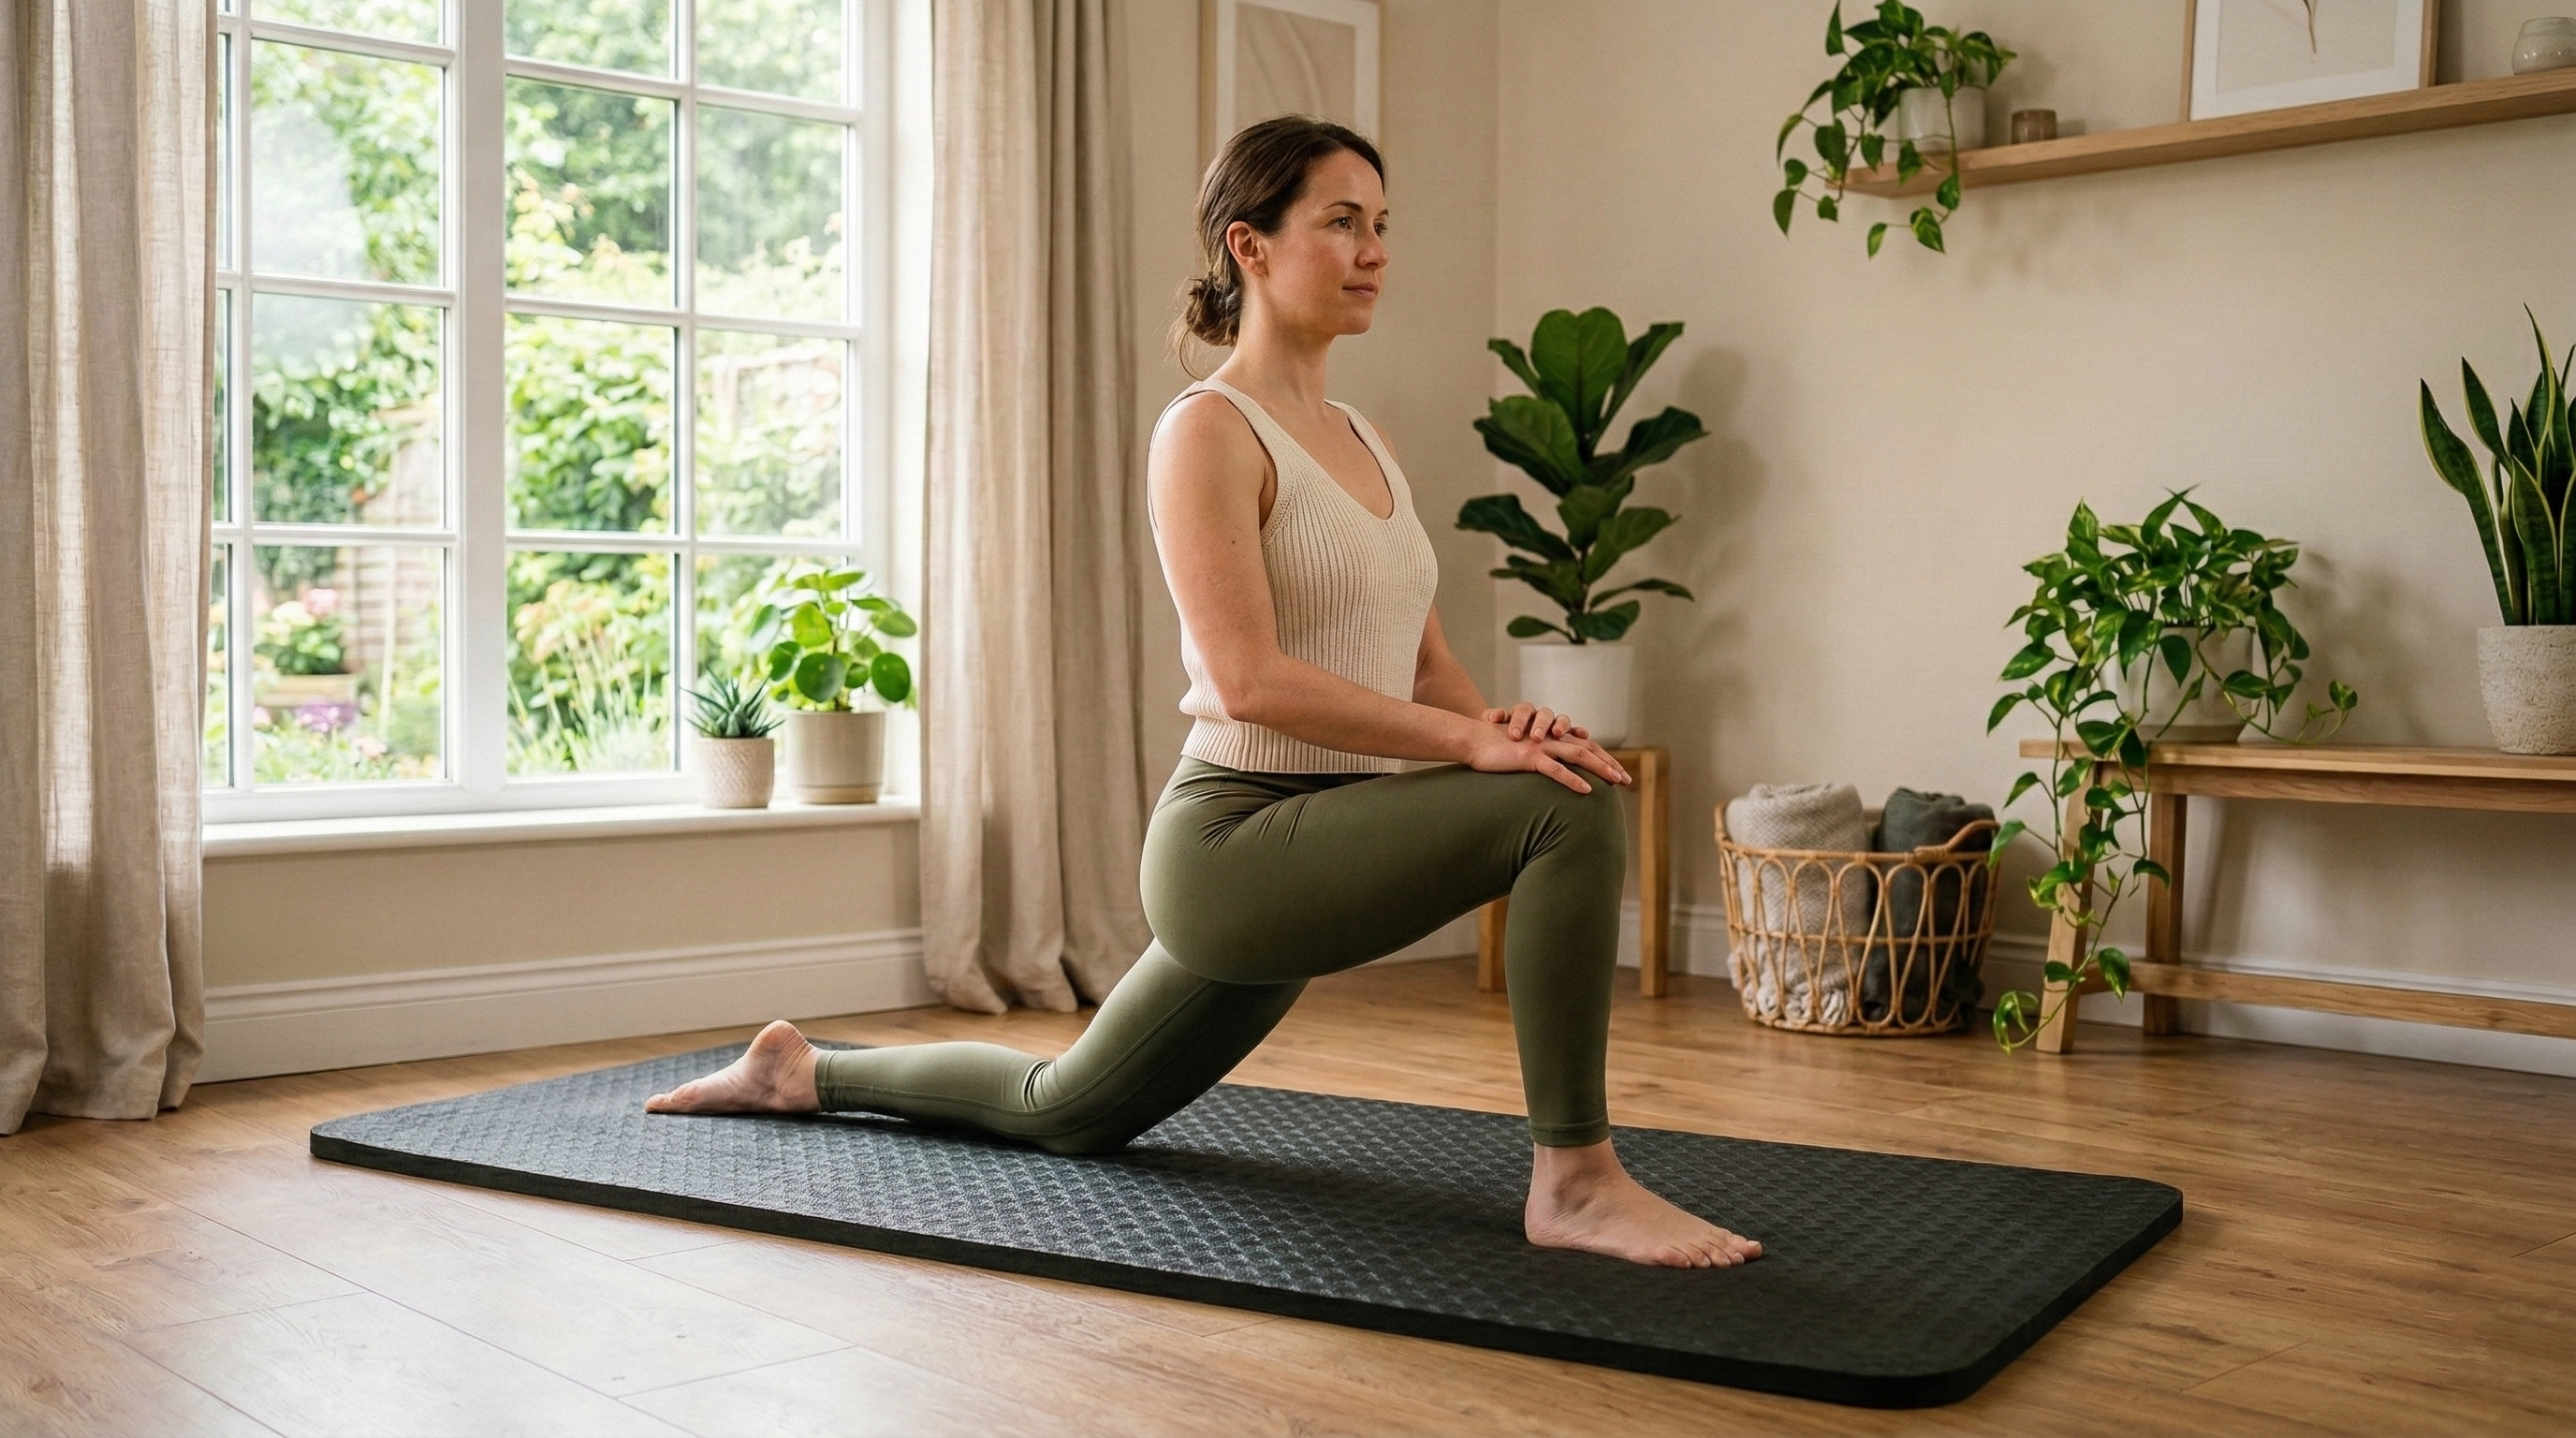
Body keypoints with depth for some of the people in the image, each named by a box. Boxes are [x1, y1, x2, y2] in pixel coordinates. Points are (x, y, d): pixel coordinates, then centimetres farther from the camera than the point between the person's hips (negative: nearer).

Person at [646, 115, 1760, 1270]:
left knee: (1064, 1114, 23)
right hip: (1235, 840, -9)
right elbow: (1248, 679, -22)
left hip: (1319, 849, 9)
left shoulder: (1362, 441, 14)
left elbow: (1424, 661, 12)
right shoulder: (1208, 430, -12)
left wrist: (1499, 724, -10)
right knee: (1574, 810, -26)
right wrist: (1470, 743, -26)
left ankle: (800, 1069, 44)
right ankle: (1574, 1182, -15)